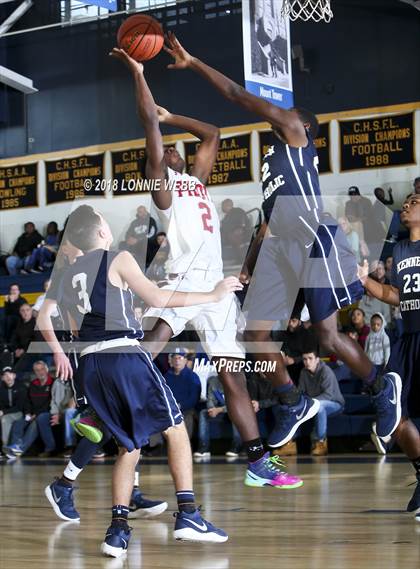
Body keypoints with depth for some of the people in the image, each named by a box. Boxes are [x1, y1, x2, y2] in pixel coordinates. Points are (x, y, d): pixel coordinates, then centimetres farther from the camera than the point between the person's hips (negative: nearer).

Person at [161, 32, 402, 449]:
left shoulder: (296, 134, 3)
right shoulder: (273, 157, 29)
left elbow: (239, 97, -4)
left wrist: (193, 63, -3)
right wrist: (249, 262, 21)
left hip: (312, 241, -9)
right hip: (277, 245, 9)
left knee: (326, 335, -7)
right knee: (254, 334, 1)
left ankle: (382, 389, 15)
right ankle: (295, 404, 17)